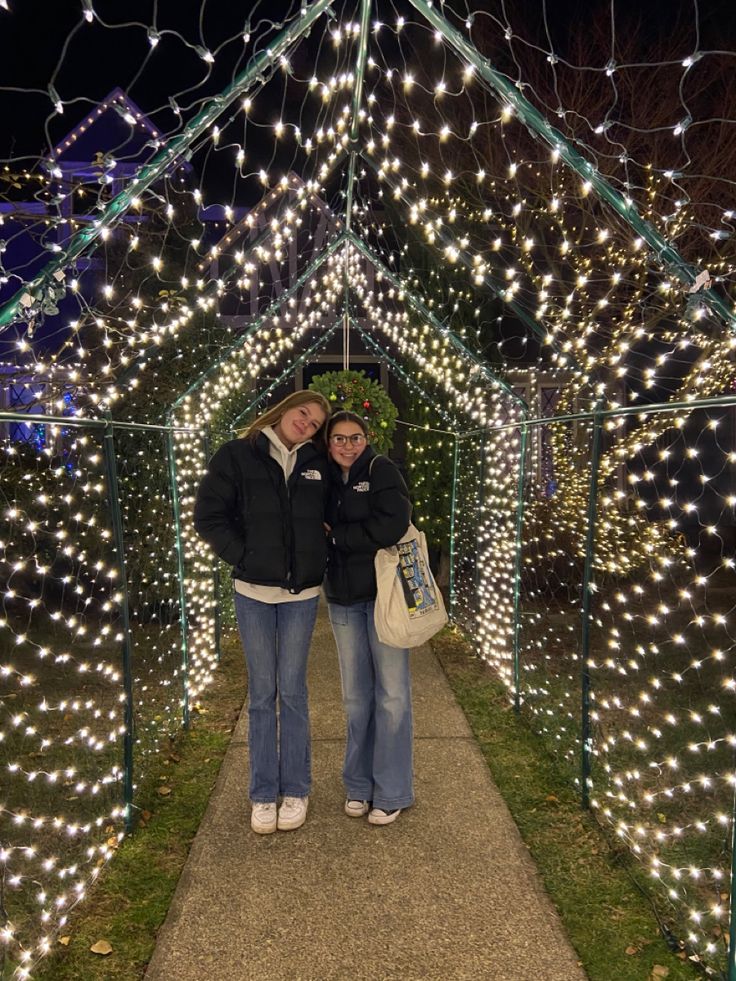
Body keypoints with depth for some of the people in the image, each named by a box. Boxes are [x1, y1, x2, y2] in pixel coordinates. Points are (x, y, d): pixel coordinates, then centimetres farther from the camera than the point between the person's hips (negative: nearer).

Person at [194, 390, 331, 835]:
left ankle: (296, 790, 23)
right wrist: (246, 558, -9)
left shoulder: (318, 464, 3)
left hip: (302, 594, 1)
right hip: (253, 592, -1)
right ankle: (264, 793, 22)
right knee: (261, 693, 8)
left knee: (292, 690, 8)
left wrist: (318, 562, 2)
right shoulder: (236, 456, -3)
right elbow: (209, 517, -3)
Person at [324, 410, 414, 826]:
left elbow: (391, 526, -20)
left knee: (392, 694, 2)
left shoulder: (381, 470, -7)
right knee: (356, 696, 14)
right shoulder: (325, 480, 9)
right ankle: (359, 784, 29)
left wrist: (336, 535, -13)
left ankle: (392, 793, 17)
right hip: (343, 598, 5)